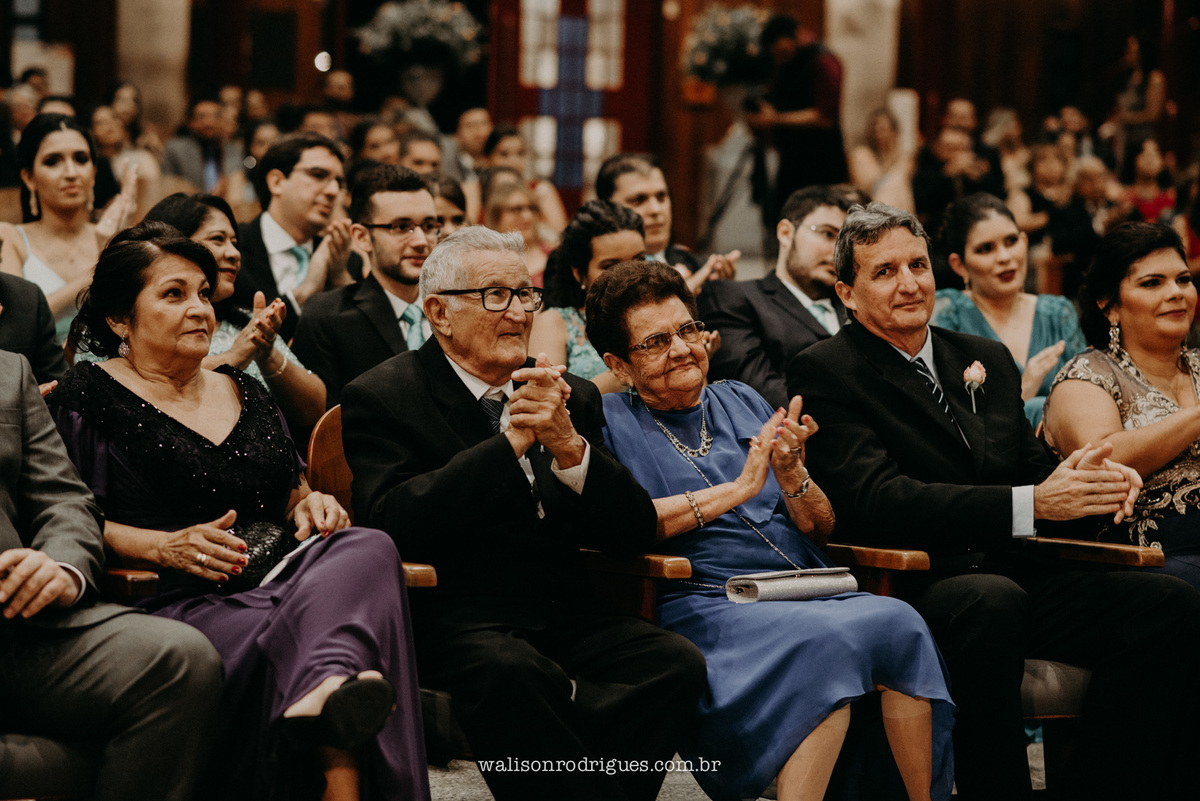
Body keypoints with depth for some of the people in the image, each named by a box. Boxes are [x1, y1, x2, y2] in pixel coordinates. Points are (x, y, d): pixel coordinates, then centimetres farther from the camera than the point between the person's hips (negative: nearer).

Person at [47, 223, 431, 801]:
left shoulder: (242, 392, 28)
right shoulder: (89, 397, 8)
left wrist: (313, 505, 7)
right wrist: (167, 546, -15)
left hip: (279, 579, 5)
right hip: (183, 602, -4)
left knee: (366, 549, -35)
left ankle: (327, 690, -61)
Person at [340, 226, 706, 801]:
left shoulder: (571, 397, 17)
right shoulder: (381, 397, 3)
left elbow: (637, 533, 8)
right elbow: (394, 526, -14)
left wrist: (569, 447, -10)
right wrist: (510, 440, -16)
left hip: (565, 617, 5)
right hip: (453, 619, -5)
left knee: (677, 663, -24)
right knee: (505, 670, -38)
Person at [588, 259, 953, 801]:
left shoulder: (743, 404, 23)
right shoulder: (609, 421, 10)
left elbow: (821, 530, 20)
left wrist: (789, 474, -2)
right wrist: (738, 489, -8)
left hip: (809, 592, 5)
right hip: (705, 605, -5)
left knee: (898, 623, -26)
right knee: (829, 638, -34)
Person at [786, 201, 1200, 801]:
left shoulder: (987, 359, 22)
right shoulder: (826, 372, -1)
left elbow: (1029, 468, 18)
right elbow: (876, 500, -15)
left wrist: (1075, 478, -9)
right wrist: (1030, 504, -21)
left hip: (1013, 578, 6)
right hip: (907, 588, -6)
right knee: (991, 600, -39)